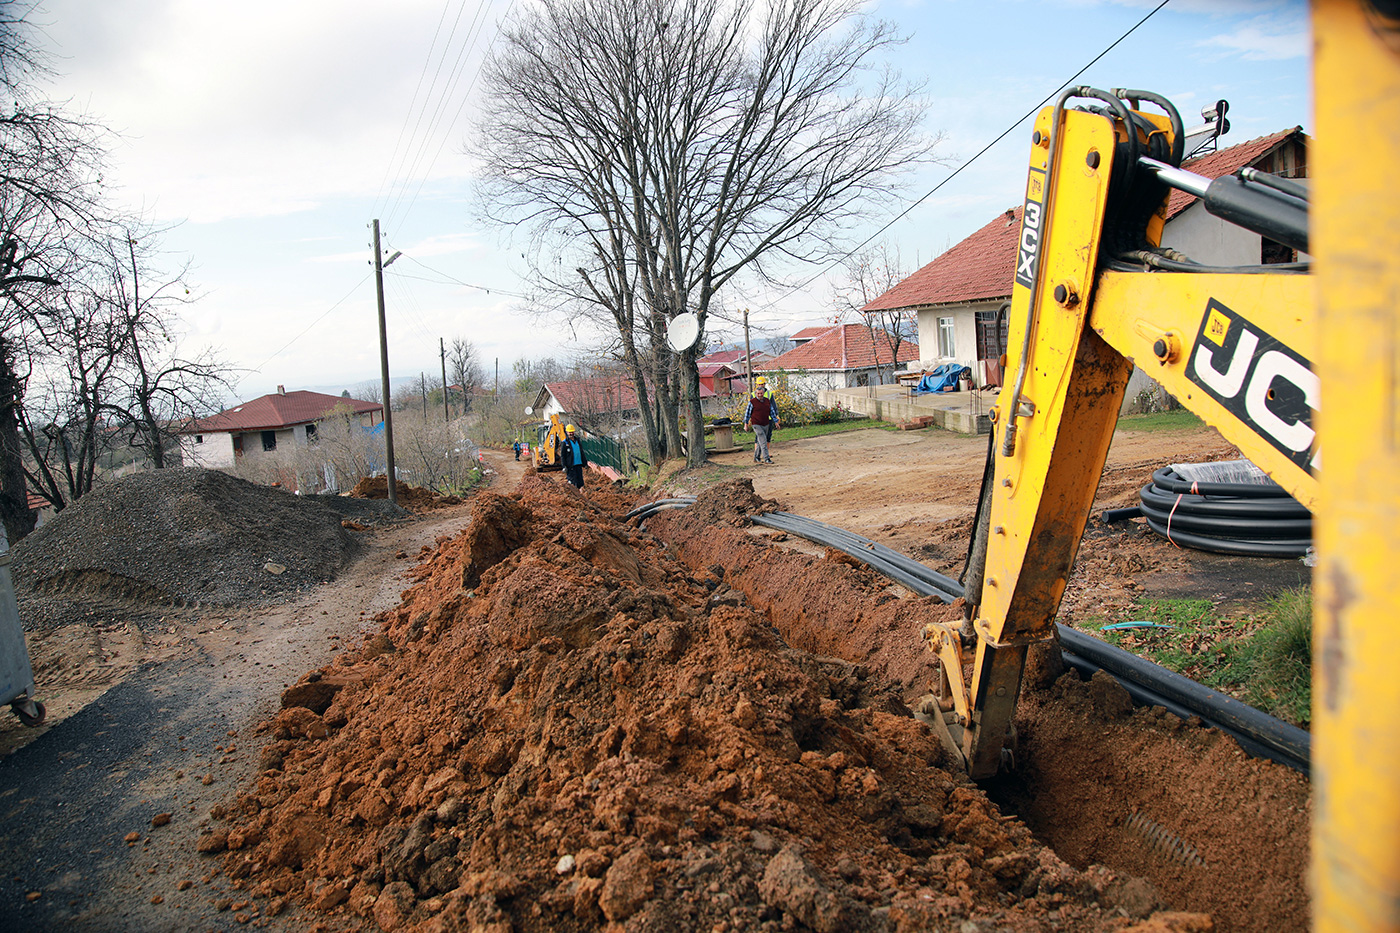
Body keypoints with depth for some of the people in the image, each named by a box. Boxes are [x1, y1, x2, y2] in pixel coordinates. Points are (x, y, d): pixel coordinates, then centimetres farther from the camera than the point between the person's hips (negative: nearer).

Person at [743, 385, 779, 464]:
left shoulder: (767, 401, 7)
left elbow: (772, 412, 12)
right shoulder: (752, 402, -8)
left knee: (760, 442, 12)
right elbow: (747, 413, -2)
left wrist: (776, 421, 8)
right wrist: (746, 424, -1)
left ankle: (756, 458, 23)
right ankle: (766, 459, -12)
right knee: (763, 442, -13)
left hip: (766, 425, 6)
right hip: (757, 425, -6)